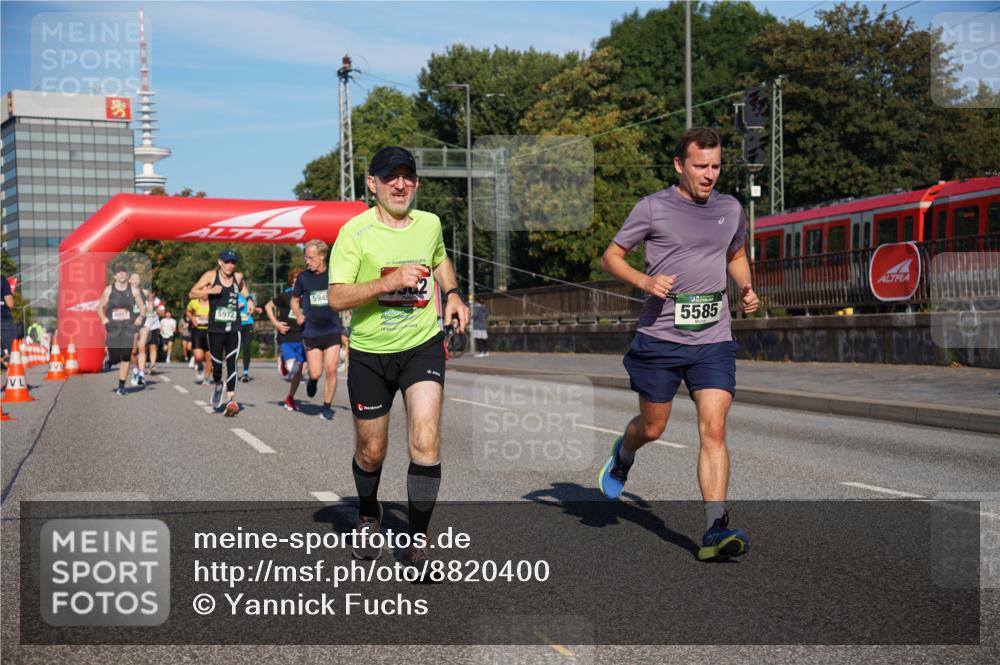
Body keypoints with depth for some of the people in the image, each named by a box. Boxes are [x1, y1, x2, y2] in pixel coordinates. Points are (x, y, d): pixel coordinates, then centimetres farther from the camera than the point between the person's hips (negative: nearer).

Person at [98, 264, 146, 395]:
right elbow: (100, 307, 10)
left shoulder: (134, 289, 4)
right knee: (114, 358, -4)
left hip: (128, 326, 0)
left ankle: (121, 386, 2)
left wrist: (141, 316, -11)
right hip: (113, 327, 0)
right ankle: (107, 362, 34)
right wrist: (103, 318, -7)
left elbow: (142, 307, 8)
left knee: (125, 358, -6)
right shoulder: (108, 290, 3)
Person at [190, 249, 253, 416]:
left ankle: (231, 400, -11)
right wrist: (210, 290, -18)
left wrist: (249, 299, 11)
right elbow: (192, 293, -3)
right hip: (215, 329, -1)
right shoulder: (211, 275, -1)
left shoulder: (238, 277, 6)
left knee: (231, 363, -9)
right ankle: (218, 385, 36)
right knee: (217, 364, 3)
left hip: (233, 329, 1)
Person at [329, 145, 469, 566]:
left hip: (423, 346, 2)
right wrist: (391, 281, -27)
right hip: (370, 353, -1)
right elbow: (336, 297, -18)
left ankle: (417, 542, -4)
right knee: (371, 452, 11)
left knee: (425, 443, -16)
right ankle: (368, 515, 43)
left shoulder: (430, 224, 3)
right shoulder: (355, 232, -11)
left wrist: (453, 294, 8)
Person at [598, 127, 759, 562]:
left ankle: (715, 532, -11)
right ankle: (623, 454, 48)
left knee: (713, 431, -11)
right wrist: (644, 281, -16)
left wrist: (746, 289, 7)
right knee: (651, 428, 12)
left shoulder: (731, 209, 9)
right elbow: (610, 257, 3)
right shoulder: (652, 208, -4)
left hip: (713, 341, 2)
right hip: (659, 336, -2)